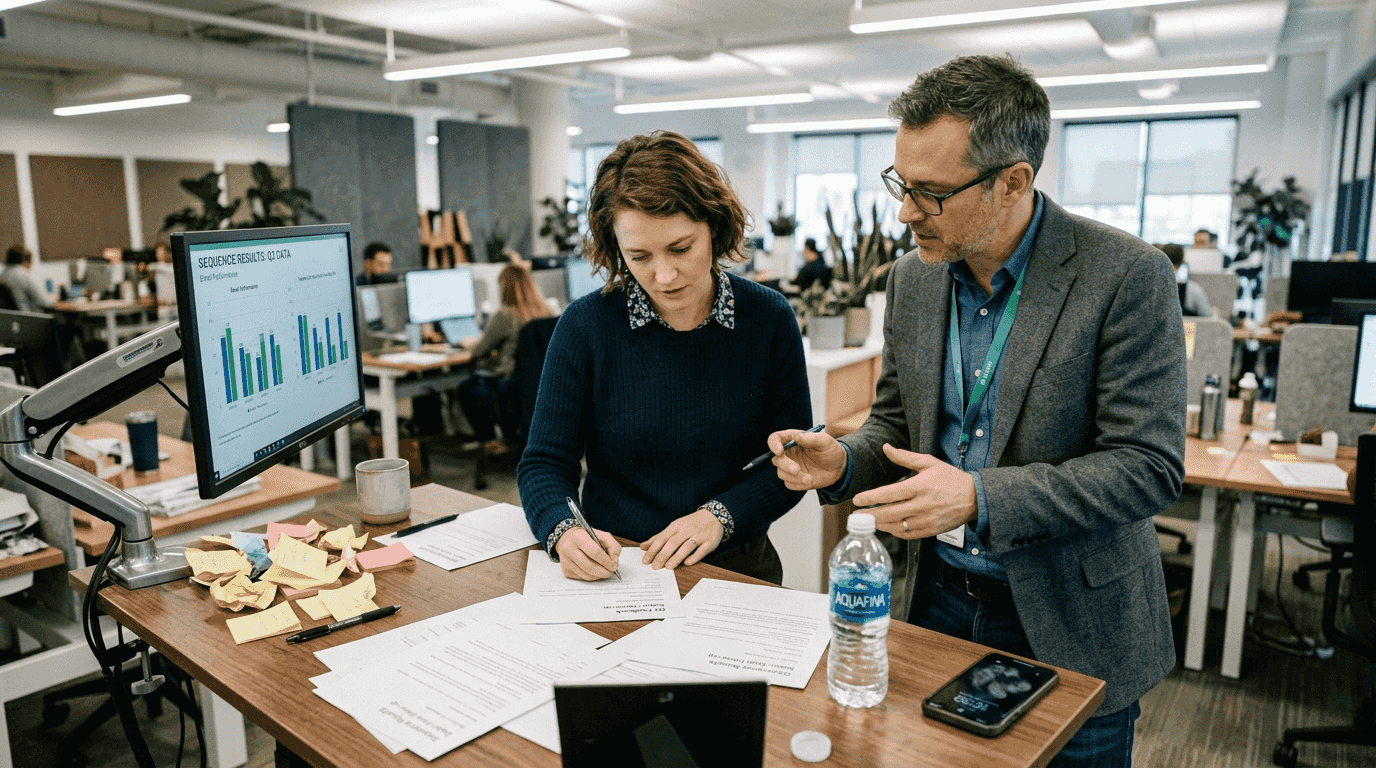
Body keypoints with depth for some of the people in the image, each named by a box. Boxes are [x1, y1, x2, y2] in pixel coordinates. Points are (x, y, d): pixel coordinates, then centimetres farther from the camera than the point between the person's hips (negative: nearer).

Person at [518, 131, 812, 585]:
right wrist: (564, 532, -20)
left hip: (738, 565, 0)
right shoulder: (586, 325, -4)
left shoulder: (769, 318, 0)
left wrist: (719, 516, -13)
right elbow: (544, 462, 0)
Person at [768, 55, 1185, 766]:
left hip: (1070, 624, -4)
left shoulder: (1127, 276, -17)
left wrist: (980, 497, -28)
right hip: (933, 599, 5)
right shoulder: (912, 278, -1)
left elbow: (1150, 465, -19)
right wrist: (843, 461, -12)